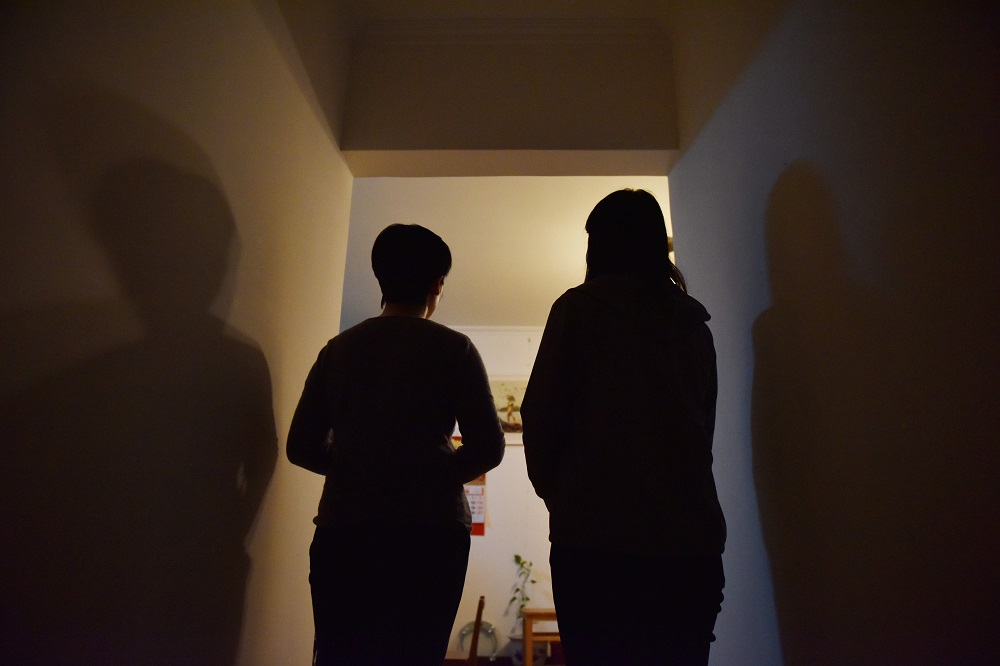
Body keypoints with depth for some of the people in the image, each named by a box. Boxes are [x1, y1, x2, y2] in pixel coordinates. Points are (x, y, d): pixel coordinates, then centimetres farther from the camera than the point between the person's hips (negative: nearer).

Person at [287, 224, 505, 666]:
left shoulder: (337, 349, 7)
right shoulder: (452, 348, -2)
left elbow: (302, 447, 8)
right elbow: (487, 448, -8)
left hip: (343, 531, 4)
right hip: (430, 531, -3)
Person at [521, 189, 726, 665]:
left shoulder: (580, 307, -2)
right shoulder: (694, 321, 11)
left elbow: (541, 416, -4)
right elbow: (706, 424, 15)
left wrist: (557, 495, 10)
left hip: (596, 535, -4)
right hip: (691, 537, 5)